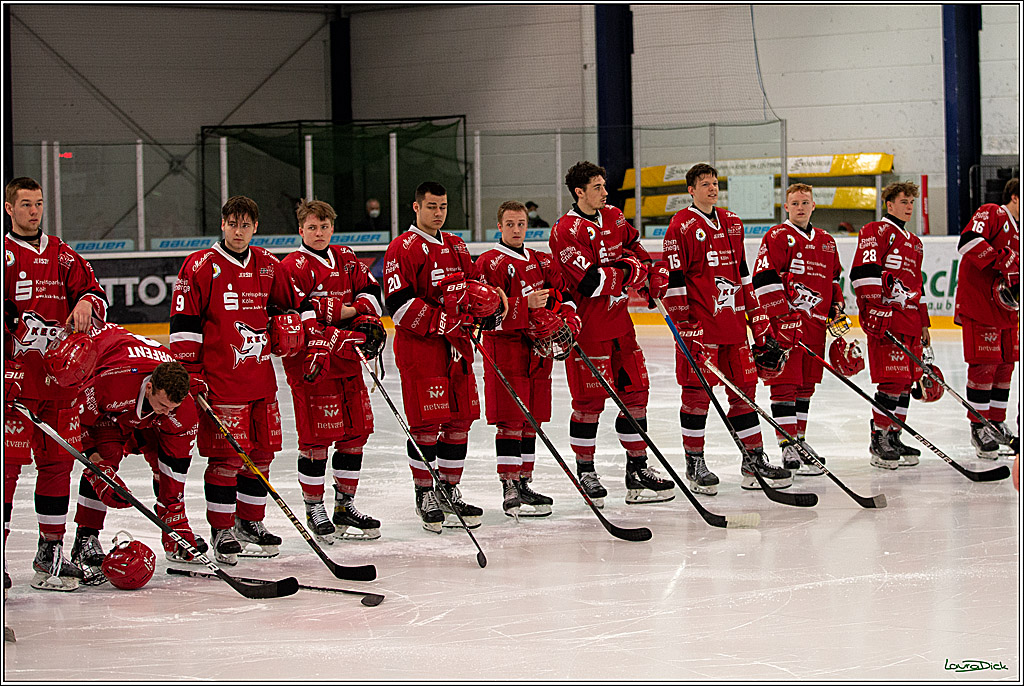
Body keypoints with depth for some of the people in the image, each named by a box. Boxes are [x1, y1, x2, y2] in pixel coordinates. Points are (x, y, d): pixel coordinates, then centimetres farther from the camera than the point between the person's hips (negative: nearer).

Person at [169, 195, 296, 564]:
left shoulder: (268, 266, 9)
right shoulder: (200, 266, -6)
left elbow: (287, 306, 25)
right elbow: (183, 324, -6)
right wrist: (190, 373, -10)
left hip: (261, 376, 6)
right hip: (220, 379, -6)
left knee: (262, 450, 9)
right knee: (226, 454, -7)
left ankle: (250, 521, 24)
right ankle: (221, 530, 4)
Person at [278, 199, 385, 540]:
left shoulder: (346, 259, 13)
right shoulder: (293, 267, -8)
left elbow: (371, 292, 15)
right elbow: (302, 318, -16)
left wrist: (366, 319, -5)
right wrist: (342, 338, -21)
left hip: (347, 359, 7)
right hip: (310, 362, -7)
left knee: (356, 431, 9)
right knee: (317, 438, -5)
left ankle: (345, 505, 20)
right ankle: (314, 510, 5)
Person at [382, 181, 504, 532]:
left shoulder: (456, 247, 17)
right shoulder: (404, 248, -8)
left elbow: (471, 282, 25)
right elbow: (399, 303, -15)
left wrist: (486, 300, 1)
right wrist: (441, 323, -19)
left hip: (456, 345, 7)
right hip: (418, 345, -7)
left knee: (460, 419, 8)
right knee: (427, 422, -7)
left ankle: (449, 491, 19)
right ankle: (425, 496, 3)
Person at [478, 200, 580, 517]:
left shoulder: (541, 261, 16)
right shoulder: (489, 263, -5)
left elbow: (562, 294, 18)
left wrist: (567, 322, -1)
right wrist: (526, 305, -24)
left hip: (538, 348, 7)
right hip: (504, 346, -7)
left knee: (531, 420, 10)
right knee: (511, 420, -9)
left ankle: (524, 484, 19)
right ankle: (511, 491, -9)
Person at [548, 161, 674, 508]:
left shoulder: (615, 218, 10)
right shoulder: (566, 231, -15)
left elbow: (637, 249, 24)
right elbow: (589, 283, -22)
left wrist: (631, 266, 2)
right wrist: (627, 273, -12)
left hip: (619, 323, 7)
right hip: (586, 326, -7)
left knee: (635, 390, 8)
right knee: (590, 400, -3)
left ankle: (637, 468, 17)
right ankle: (585, 472, 9)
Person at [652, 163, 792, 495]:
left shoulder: (732, 223, 15)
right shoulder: (682, 226, -6)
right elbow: (672, 281, -9)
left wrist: (759, 323, 18)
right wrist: (685, 326, -14)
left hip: (733, 322, 6)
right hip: (699, 324, -6)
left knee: (744, 388, 8)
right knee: (697, 393, -3)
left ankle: (754, 460, 15)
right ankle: (695, 464, 6)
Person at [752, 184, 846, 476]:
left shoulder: (826, 241, 17)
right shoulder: (778, 237, -6)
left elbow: (833, 277, 29)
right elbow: (764, 278, -13)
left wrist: (837, 306, 15)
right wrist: (783, 315, -18)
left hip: (815, 321, 7)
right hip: (785, 320, -7)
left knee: (806, 383, 13)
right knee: (785, 383, -8)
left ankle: (799, 439, 23)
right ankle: (789, 449, -10)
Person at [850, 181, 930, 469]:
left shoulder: (914, 242, 26)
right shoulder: (876, 231, -2)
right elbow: (864, 270, -16)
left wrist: (924, 323, 27)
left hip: (910, 318, 9)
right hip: (886, 317, -9)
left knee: (906, 381, 8)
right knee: (892, 379, -12)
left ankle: (893, 437, 15)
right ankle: (879, 440, -7)